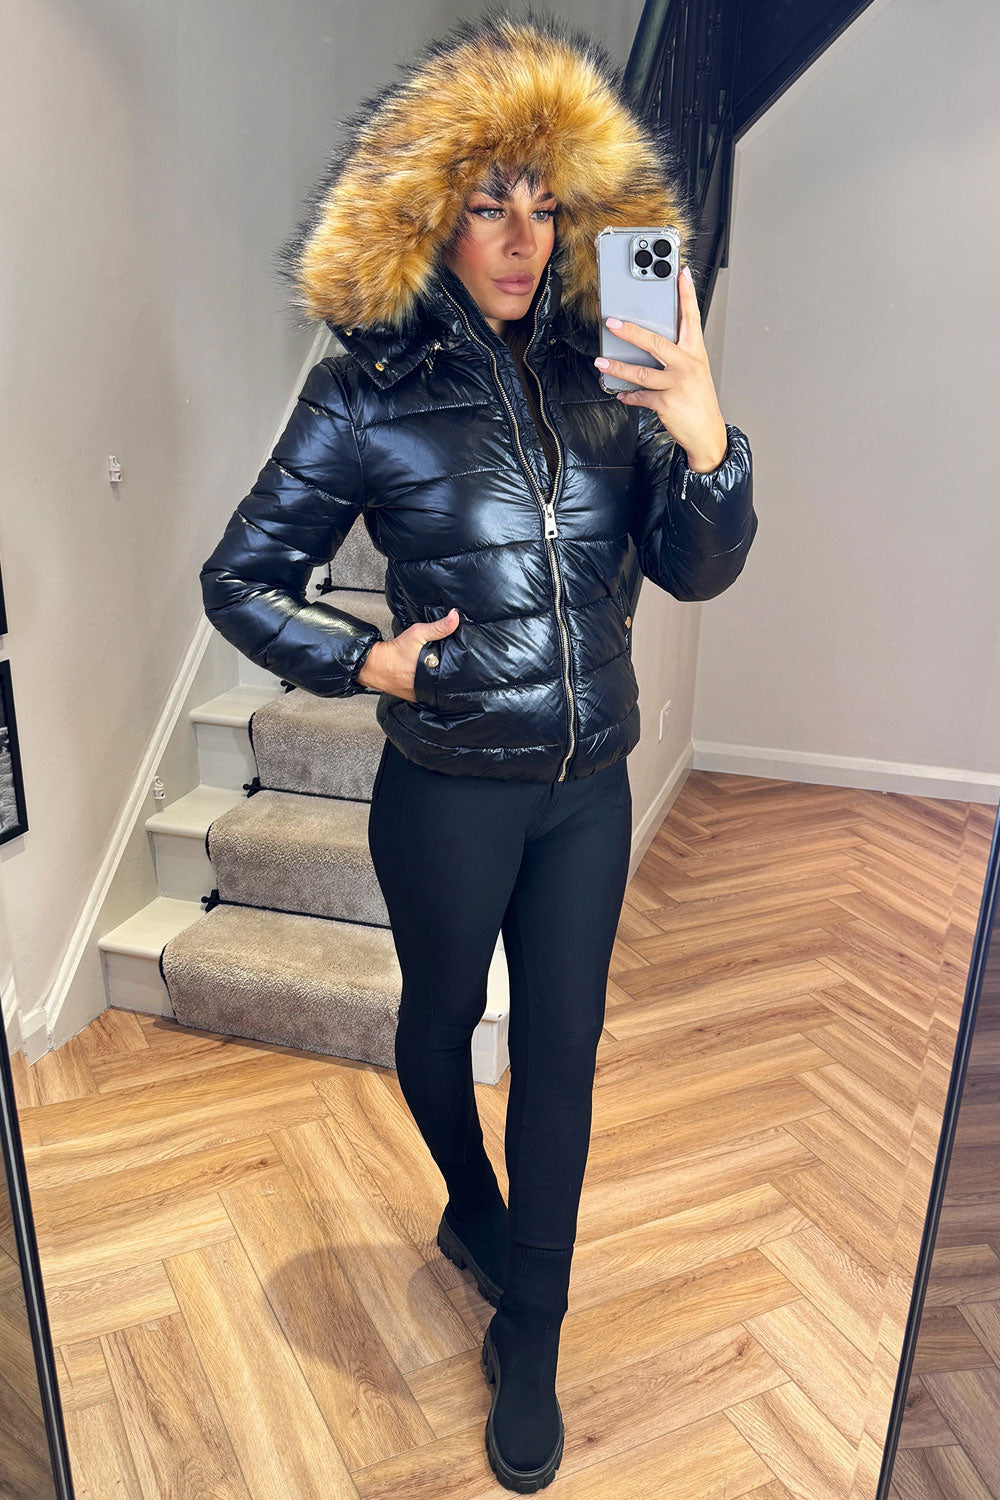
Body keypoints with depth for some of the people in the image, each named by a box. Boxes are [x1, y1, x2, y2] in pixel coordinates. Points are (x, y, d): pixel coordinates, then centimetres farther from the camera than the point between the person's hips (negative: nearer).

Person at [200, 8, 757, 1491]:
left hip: (590, 786, 3)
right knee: (442, 1016, 20)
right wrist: (367, 659, -13)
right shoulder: (369, 392, -9)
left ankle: (529, 1340, 35)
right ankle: (472, 1201, 55)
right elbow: (239, 579, -2)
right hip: (450, 792, -2)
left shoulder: (598, 378, 0)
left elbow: (697, 570, -2)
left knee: (563, 1048, 11)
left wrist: (707, 444, -19)